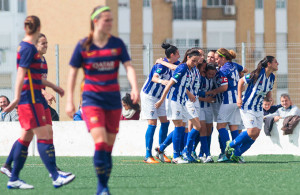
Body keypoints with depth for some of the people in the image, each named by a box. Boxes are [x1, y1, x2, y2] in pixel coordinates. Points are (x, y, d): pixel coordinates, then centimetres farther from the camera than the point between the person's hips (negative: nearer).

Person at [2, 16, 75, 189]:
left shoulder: (25, 47, 18)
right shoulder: (29, 48, -12)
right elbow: (21, 74, -19)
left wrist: (53, 86, 35)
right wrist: (17, 99, -24)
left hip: (32, 99, 10)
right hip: (31, 98, -10)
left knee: (26, 137, 9)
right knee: (44, 136, -12)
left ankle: (14, 180, 11)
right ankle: (56, 177, -16)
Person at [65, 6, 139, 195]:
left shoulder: (117, 43, 1)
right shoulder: (83, 46, -3)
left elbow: (129, 66, -6)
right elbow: (73, 72, 5)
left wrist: (135, 87, -24)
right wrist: (70, 100, 2)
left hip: (113, 99, 3)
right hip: (92, 99, -3)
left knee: (109, 147, 5)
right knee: (100, 142, -19)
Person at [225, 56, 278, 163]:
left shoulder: (272, 77, 5)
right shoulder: (258, 74, -17)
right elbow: (241, 81, -6)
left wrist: (269, 99, -4)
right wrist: (239, 97, -12)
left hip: (259, 109, 7)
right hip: (248, 107, -7)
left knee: (256, 134, 0)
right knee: (252, 132, -17)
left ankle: (236, 154, 12)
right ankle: (231, 145, 6)